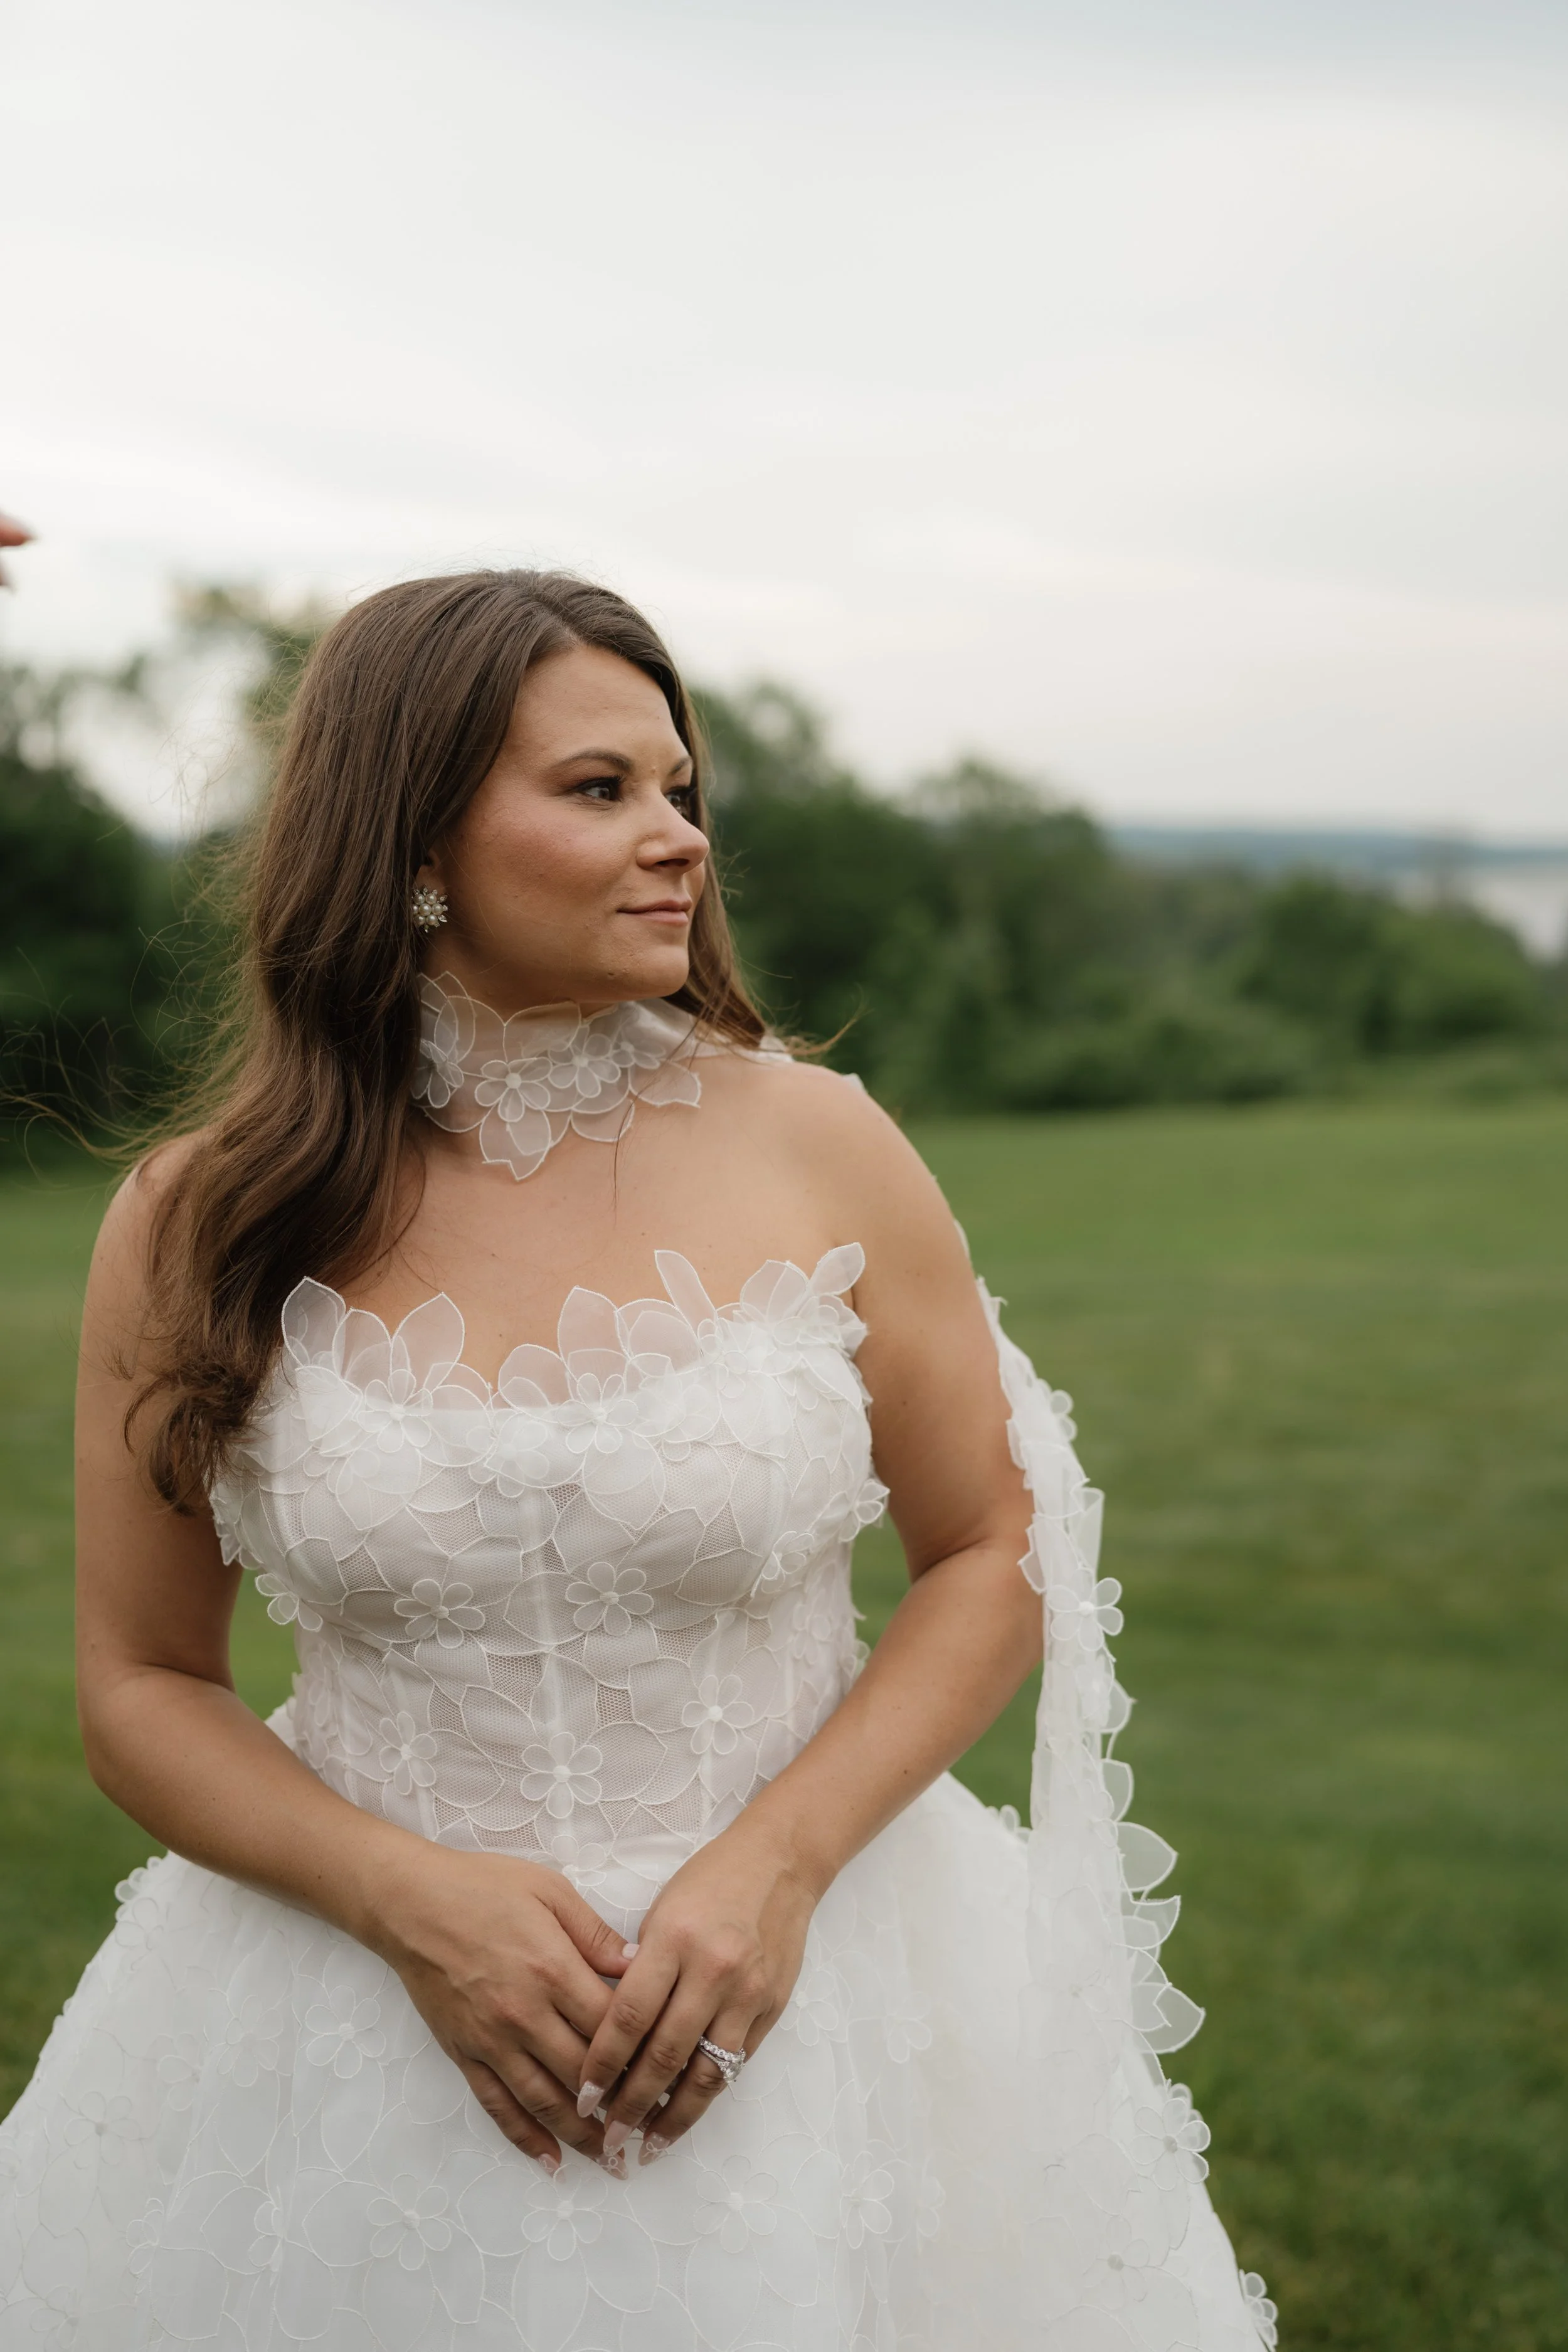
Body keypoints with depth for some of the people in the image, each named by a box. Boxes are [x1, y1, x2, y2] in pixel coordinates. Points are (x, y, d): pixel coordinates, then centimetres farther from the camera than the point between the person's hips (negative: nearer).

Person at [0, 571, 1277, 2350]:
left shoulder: (820, 1151, -7)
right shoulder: (197, 1230, -5)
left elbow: (991, 1559, 0)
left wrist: (774, 1868, -13)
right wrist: (412, 1901, -15)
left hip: (801, 1989, 0)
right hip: (354, 2032, 0)